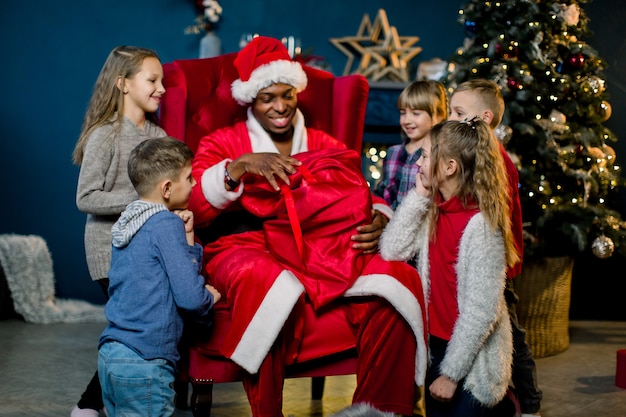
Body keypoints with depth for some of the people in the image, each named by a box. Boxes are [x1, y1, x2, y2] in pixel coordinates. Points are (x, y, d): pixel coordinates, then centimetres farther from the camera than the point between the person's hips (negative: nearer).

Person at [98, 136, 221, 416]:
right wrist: (210, 298, 3)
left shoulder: (125, 223, 13)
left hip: (109, 354, 8)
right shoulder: (166, 224, -12)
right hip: (144, 363, -8)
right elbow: (189, 296, -17)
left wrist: (187, 238, 8)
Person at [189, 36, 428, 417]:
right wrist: (240, 166, -18)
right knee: (274, 289, -40)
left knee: (395, 284, -24)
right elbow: (192, 209, -5)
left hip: (323, 250, 3)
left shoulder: (324, 146, 22)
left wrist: (379, 222, -11)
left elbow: (362, 198, 13)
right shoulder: (222, 144, 12)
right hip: (248, 247, -3)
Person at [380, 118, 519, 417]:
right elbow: (390, 251, -10)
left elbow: (481, 310, -22)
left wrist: (451, 373, -18)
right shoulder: (432, 212, 1)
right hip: (437, 345, 7)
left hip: (472, 358, -7)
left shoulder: (481, 225, -22)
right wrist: (419, 196, -13)